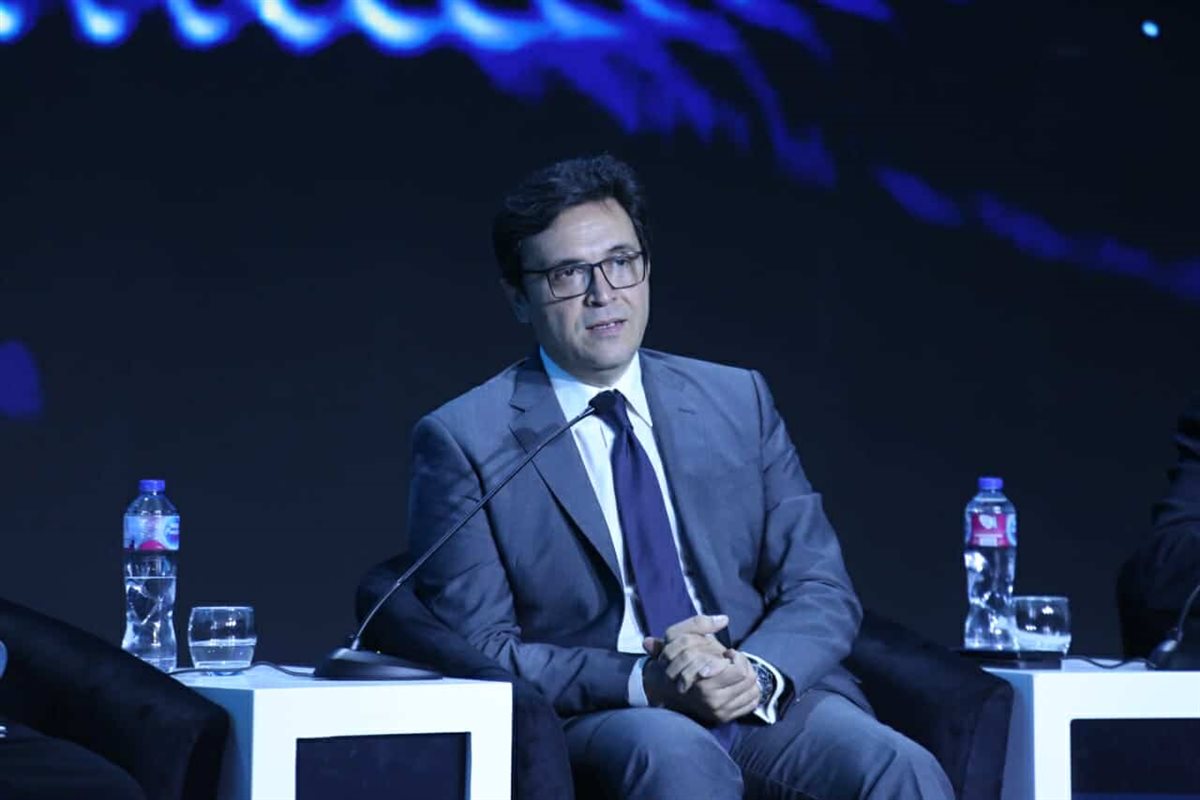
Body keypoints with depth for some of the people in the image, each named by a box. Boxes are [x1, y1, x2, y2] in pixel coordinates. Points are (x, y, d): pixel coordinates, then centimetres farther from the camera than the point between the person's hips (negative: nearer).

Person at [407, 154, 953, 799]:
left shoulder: (737, 401, 14)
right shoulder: (461, 441, 2)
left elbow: (822, 590, 11)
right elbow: (478, 649, -3)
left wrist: (759, 672, -12)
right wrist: (642, 681, -18)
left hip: (767, 700, 3)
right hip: (591, 720, -3)